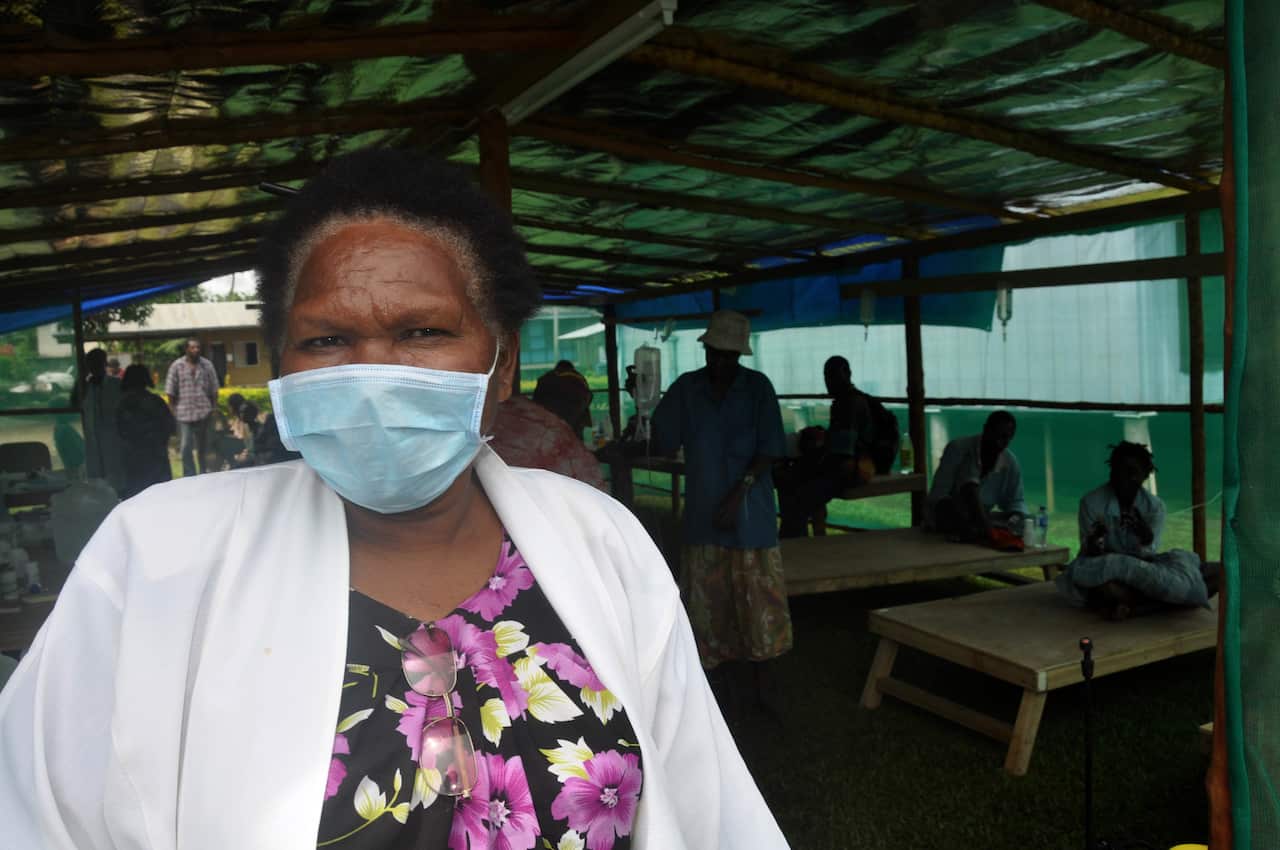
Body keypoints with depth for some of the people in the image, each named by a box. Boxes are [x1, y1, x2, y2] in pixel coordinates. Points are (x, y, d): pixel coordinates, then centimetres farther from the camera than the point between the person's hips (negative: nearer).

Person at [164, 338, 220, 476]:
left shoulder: (207, 365, 4)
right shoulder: (176, 366, -1)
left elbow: (214, 390, 7)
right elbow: (171, 391, 1)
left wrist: (214, 409, 2)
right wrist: (173, 410, -2)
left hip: (204, 412, 2)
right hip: (184, 413, -2)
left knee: (203, 447, 13)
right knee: (186, 448, -5)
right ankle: (189, 477, 1)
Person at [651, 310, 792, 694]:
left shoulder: (757, 387, -2)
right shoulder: (686, 387, 3)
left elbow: (769, 449, -7)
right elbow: (662, 443, 1)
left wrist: (740, 491, -16)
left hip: (751, 513, -2)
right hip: (703, 514, 2)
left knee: (758, 597, 4)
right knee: (708, 599, 6)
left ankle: (761, 672, 21)